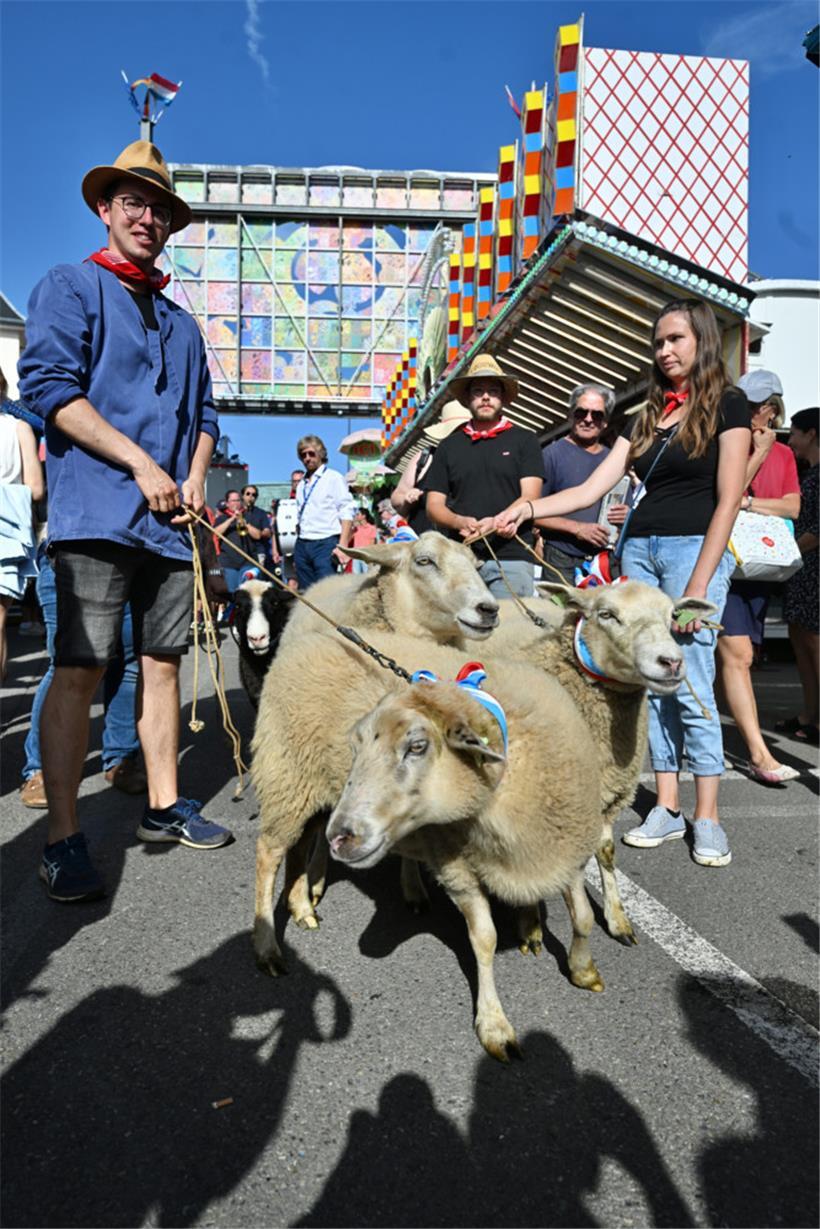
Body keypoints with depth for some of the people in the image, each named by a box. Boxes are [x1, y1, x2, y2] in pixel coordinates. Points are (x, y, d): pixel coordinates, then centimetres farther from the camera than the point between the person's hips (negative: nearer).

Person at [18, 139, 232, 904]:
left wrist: (195, 479, 4)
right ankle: (63, 840, -1)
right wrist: (141, 465, -14)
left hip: (170, 520, 6)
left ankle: (163, 806, 19)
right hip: (97, 514, -6)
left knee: (162, 661, 8)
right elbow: (48, 387, -8)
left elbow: (203, 413, 24)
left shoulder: (181, 322, 25)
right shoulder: (69, 288, 6)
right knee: (80, 668, -9)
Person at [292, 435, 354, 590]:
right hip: (302, 545, 6)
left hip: (325, 544, -6)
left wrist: (342, 546, -16)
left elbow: (346, 514, -6)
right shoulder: (302, 484, 20)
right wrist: (298, 547, 13)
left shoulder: (334, 478, 2)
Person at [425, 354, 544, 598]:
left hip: (511, 558, -2)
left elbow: (530, 498, 1)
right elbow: (433, 505, 13)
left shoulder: (524, 440, 11)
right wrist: (459, 522, -8)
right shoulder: (449, 446, 17)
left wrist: (496, 522, -17)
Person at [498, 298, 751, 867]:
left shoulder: (728, 405, 1)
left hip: (695, 548, -5)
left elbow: (728, 500, -7)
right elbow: (592, 489, 10)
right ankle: (667, 808, 12)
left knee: (692, 685, -8)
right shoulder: (648, 417, 17)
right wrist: (527, 509, -4)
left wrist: (698, 587, -14)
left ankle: (707, 818, 3)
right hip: (639, 549, 6)